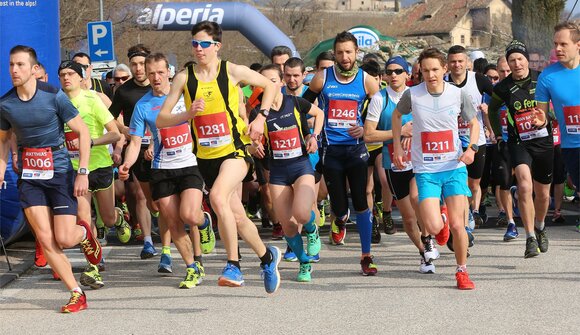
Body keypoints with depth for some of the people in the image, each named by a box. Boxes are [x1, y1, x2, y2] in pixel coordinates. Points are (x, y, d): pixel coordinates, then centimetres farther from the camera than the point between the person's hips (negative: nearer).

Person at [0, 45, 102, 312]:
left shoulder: (53, 97, -12)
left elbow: (83, 132, -7)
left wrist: (83, 172, -12)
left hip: (59, 173, -3)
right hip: (29, 178, 3)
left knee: (64, 239, -9)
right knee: (46, 240, -6)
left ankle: (84, 233, 29)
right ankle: (77, 294, 5)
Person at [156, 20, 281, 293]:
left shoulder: (233, 72, -5)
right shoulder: (184, 78, 0)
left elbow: (269, 86, 11)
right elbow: (161, 120, -2)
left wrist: (261, 118, -1)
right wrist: (188, 114, -20)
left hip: (235, 150, -4)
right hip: (206, 157, 4)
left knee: (217, 197, -30)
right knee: (237, 217, 12)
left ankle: (233, 265, -23)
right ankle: (267, 256, 38)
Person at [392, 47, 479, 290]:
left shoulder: (458, 94, -4)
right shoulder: (412, 95, -6)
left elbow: (474, 123, 11)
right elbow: (397, 115, 15)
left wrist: (472, 147, -8)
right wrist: (397, 147, 8)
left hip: (454, 168, 1)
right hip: (425, 171, 0)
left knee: (457, 225, -6)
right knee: (434, 228, -14)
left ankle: (462, 271, 16)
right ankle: (441, 223, 25)